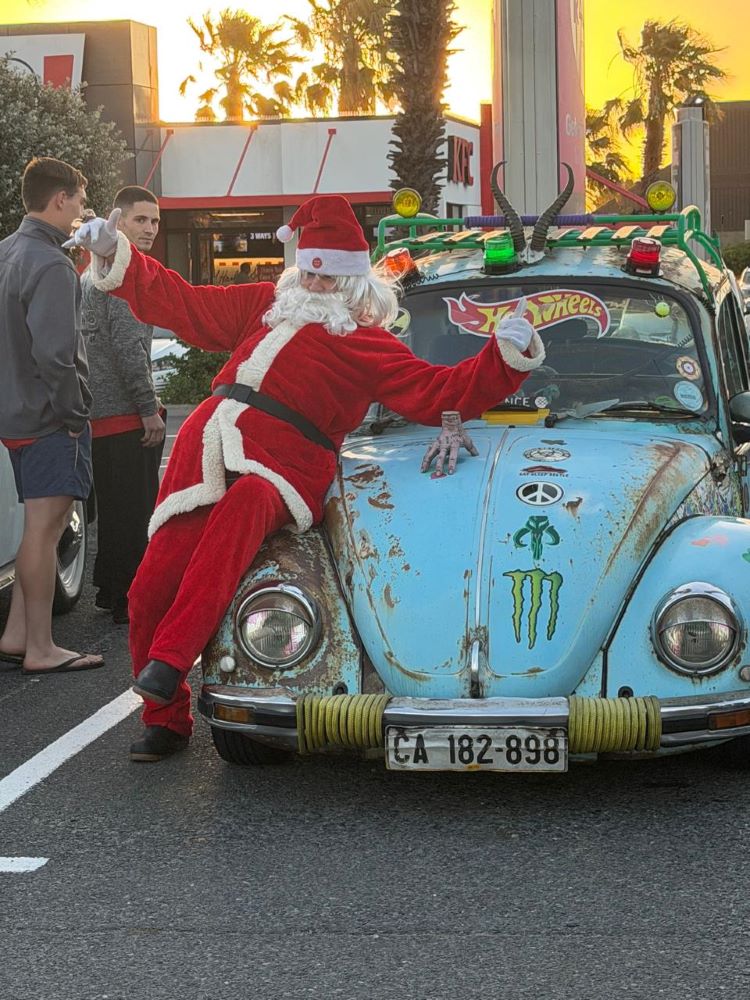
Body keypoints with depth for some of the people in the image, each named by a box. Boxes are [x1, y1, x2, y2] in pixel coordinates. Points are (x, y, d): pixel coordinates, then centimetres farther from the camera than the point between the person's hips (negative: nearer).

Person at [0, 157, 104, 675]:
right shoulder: (50, 265, -17)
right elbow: (55, 352, -24)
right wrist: (74, 413, -14)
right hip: (50, 418, -10)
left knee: (45, 524, 16)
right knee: (44, 526, -5)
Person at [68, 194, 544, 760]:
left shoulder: (368, 343, 12)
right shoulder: (264, 305, 25)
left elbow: (440, 393, 6)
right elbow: (180, 304, 29)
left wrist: (505, 359, -6)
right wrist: (116, 256, 24)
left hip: (282, 469, -5)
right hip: (204, 452, 5)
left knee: (244, 504, -41)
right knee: (151, 589, -5)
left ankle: (169, 661, -43)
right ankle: (166, 720, 15)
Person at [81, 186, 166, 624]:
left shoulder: (94, 271, 19)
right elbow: (129, 346, -20)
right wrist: (150, 408, -18)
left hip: (100, 411, 10)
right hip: (125, 412, -10)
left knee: (115, 507, 17)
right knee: (135, 510, -4)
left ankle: (110, 590, 25)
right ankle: (132, 600, 0)